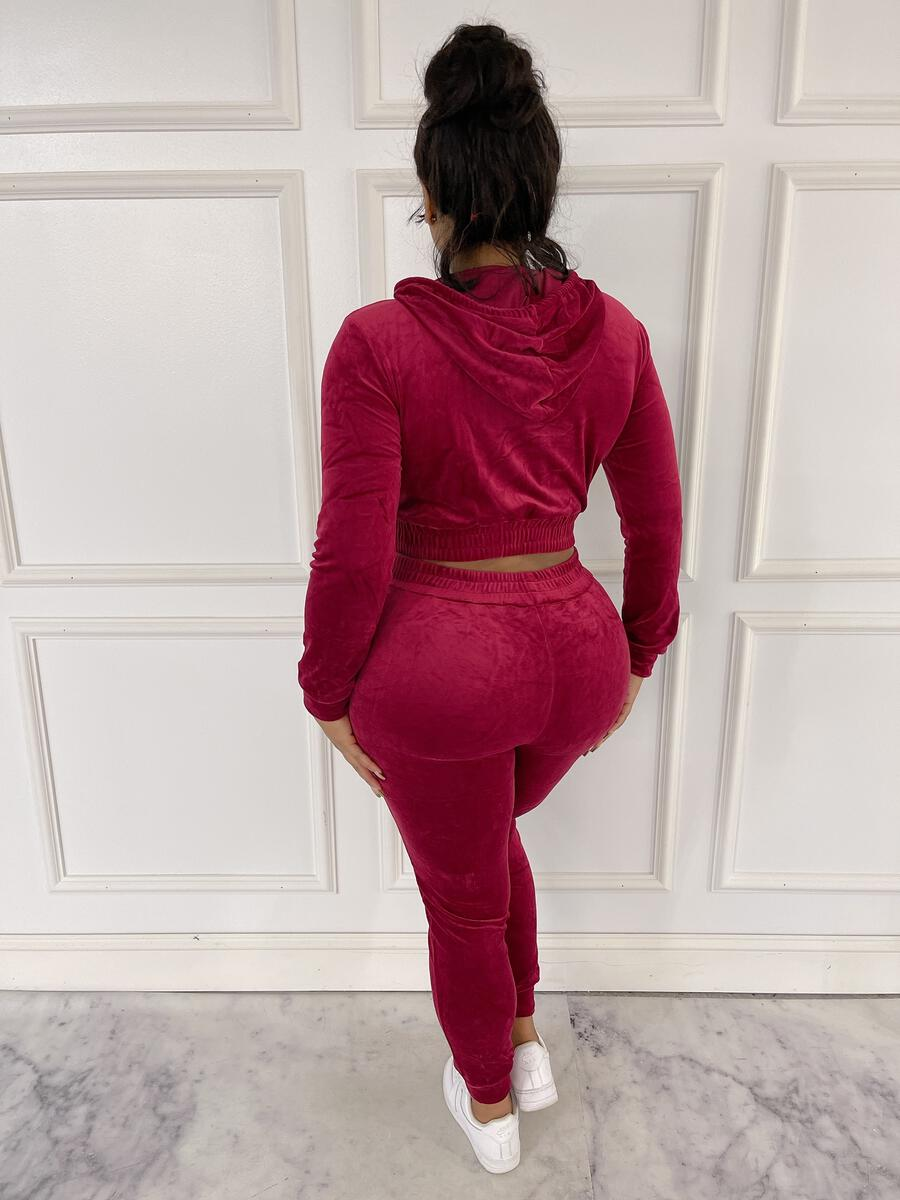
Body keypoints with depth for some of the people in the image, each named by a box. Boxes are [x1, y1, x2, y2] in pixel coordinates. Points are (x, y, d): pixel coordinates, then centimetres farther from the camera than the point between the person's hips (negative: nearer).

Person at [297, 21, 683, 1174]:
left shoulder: (379, 342, -15)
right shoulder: (613, 333, -3)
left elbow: (354, 556, -15)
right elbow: (656, 525, 3)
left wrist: (330, 693, 0)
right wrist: (635, 654, 17)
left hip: (437, 661, -4)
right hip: (574, 645, 5)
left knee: (462, 897, 22)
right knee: (488, 836, 35)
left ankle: (489, 1111, 50)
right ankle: (525, 1046, 52)